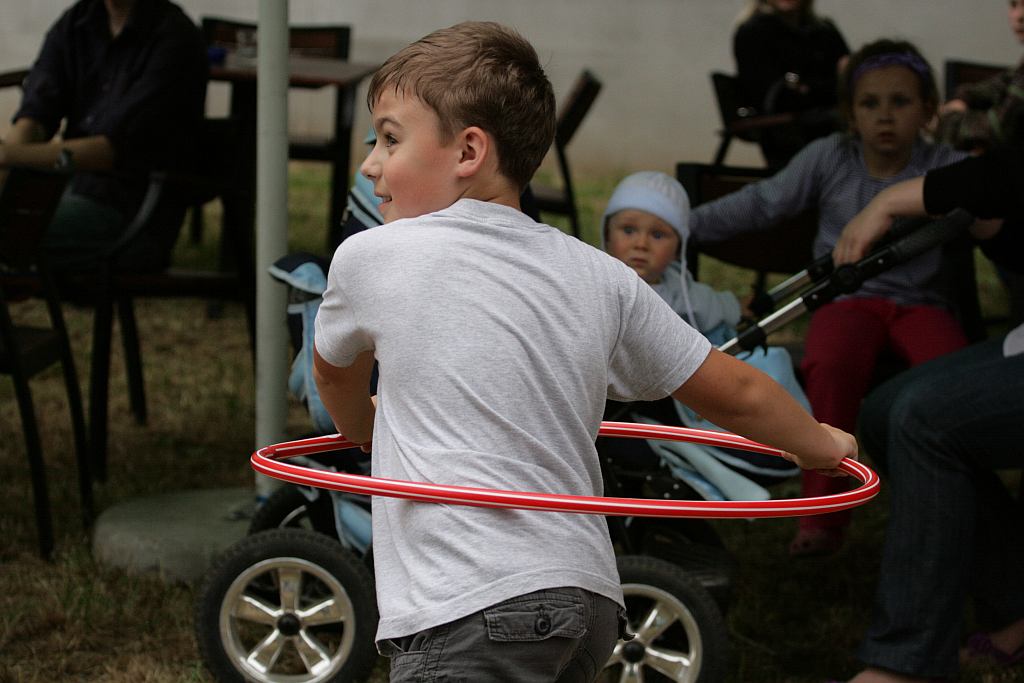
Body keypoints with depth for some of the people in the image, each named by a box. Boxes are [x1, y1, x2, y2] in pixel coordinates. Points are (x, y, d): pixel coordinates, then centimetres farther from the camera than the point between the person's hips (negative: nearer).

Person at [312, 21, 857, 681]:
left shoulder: (369, 256, 0)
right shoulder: (600, 276, 9)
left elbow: (336, 374, 23)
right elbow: (735, 393, 17)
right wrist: (824, 445, 37)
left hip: (465, 615, -6)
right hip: (589, 599, 6)